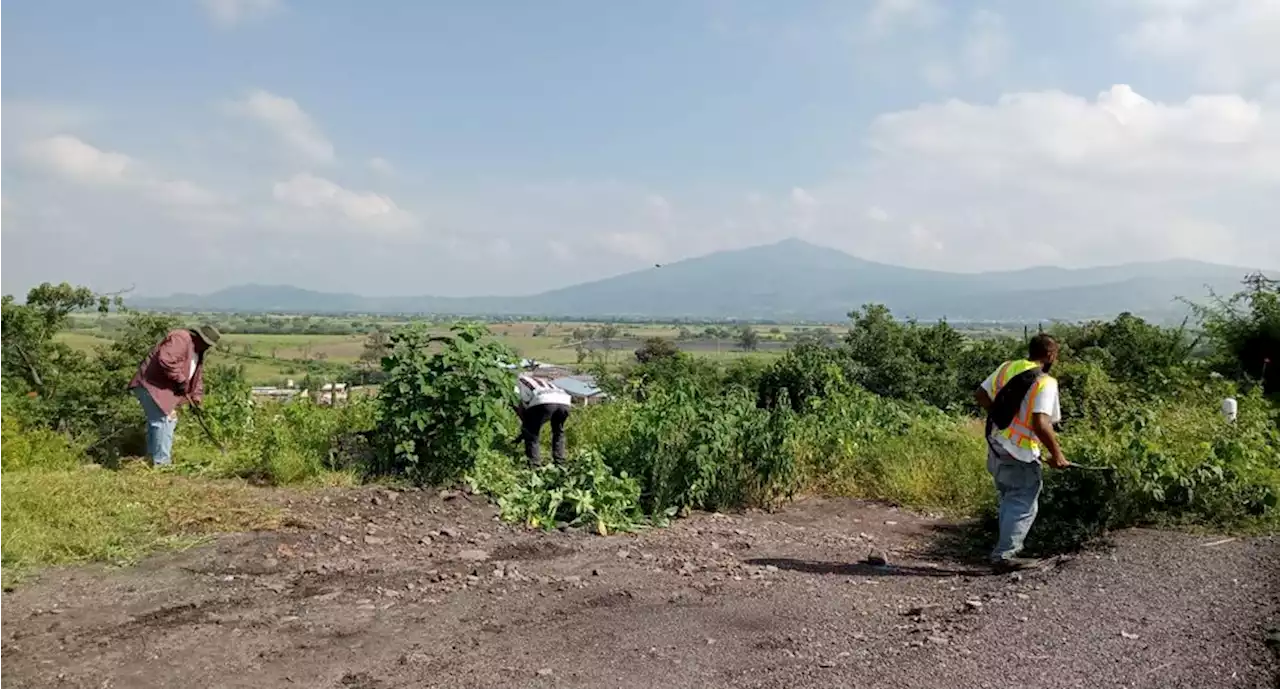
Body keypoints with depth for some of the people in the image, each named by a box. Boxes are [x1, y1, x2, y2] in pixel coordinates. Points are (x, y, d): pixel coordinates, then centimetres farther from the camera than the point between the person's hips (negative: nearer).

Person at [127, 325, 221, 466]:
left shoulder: (197, 352, 14)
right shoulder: (181, 339, -19)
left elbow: (197, 375, 19)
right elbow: (166, 360, -32)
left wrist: (196, 397, 9)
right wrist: (181, 380, -24)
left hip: (164, 388, 11)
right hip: (151, 384, -11)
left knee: (165, 421, 17)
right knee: (163, 421, -12)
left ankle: (153, 458, 28)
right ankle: (161, 462, -7)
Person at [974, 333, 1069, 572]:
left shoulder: (1006, 368, 5)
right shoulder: (1045, 382, -15)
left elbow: (980, 395, 10)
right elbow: (1040, 423, -25)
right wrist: (1056, 454, -13)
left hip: (996, 447, 8)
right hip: (1019, 455, -7)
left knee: (1010, 500, 22)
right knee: (1024, 506, 4)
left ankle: (1010, 546, 30)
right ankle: (1005, 555, 3)